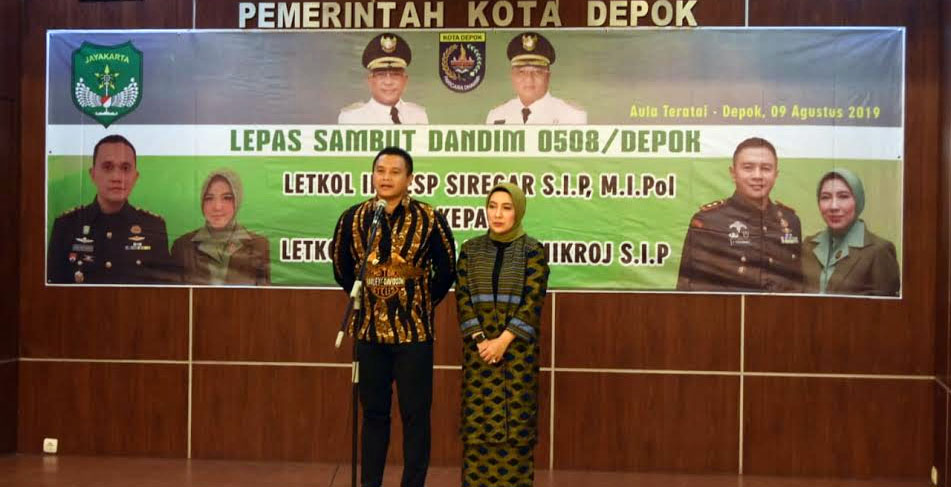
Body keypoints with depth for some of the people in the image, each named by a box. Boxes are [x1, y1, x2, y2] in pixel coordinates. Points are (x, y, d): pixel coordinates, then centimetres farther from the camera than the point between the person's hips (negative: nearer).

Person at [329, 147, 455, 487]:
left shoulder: (429, 219, -7)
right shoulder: (353, 218, 1)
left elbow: (446, 269, 3)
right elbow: (340, 265, 15)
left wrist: (426, 302, 6)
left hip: (414, 329, -2)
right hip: (369, 329, 3)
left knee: (415, 414, 2)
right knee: (373, 411, 11)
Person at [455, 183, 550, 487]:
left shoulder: (533, 251, -1)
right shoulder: (470, 250, 7)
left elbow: (533, 301, -8)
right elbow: (462, 298, 2)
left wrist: (503, 341, -15)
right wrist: (480, 339, -11)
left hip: (517, 349, -2)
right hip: (478, 347, 2)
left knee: (516, 423, 0)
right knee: (477, 423, 3)